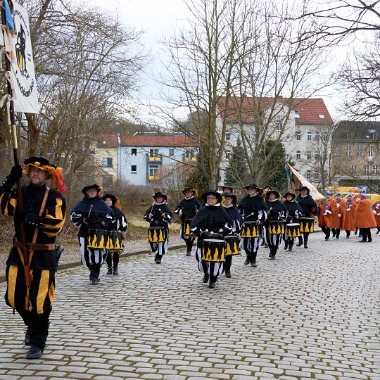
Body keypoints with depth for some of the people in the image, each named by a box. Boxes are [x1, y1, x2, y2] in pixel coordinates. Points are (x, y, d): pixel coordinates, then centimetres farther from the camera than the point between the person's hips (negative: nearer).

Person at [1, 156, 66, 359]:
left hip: (43, 255, -4)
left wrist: (30, 218, -21)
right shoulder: (20, 193, 6)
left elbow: (55, 225, -16)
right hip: (19, 253, 4)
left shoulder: (54, 197, -5)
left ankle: (37, 343, 16)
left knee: (40, 300, -1)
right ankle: (32, 325, 38)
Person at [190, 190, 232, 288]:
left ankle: (213, 279, 11)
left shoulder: (221, 211, 7)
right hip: (203, 239, 2)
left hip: (218, 240, -2)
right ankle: (206, 273, 27)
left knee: (216, 259, -7)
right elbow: (194, 224, 7)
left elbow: (229, 224, 3)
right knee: (202, 258, -3)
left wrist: (221, 232, -10)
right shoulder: (202, 211, 10)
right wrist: (199, 232, -9)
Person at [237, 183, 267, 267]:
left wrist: (260, 220, -15)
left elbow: (263, 211, -2)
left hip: (256, 224, -3)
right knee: (245, 240, 2)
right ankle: (248, 256, 26)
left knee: (255, 241, -3)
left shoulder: (259, 200, 2)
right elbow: (239, 210, 15)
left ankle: (253, 260, 7)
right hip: (245, 224, 3)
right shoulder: (244, 200, 11)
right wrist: (241, 219, 3)